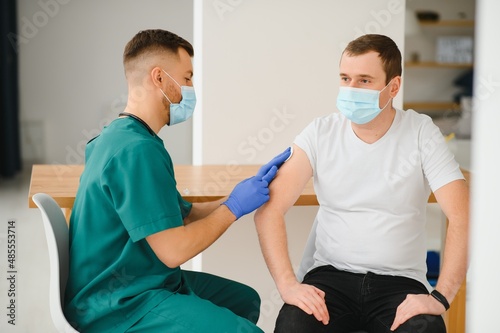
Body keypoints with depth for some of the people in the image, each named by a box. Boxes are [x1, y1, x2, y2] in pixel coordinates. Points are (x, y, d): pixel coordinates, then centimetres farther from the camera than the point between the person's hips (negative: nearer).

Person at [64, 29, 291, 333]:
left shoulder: (122, 137, 11)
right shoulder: (138, 149, -23)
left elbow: (184, 216, 8)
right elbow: (174, 250, -25)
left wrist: (255, 187, 3)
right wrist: (234, 207, -11)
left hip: (124, 285, 11)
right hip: (120, 304, -11)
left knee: (245, 299, 20)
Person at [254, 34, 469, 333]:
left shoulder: (421, 133, -4)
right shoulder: (321, 133, -1)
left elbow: (462, 217, -11)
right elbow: (270, 208, -8)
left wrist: (440, 297, -22)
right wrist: (288, 285, -20)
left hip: (400, 280, 0)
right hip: (330, 275, 1)